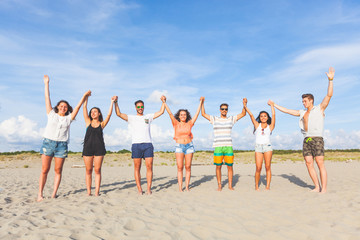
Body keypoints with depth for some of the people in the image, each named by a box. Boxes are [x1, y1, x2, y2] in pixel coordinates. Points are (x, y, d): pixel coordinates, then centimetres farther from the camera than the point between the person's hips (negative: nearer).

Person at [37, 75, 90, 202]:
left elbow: (78, 107, 11)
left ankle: (54, 194, 7)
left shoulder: (68, 118, 13)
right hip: (48, 142, -1)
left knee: (58, 171, 1)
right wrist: (46, 83, 12)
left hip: (62, 145, 1)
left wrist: (84, 96, 7)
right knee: (44, 170, -3)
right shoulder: (52, 114, 10)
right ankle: (40, 194, 3)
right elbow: (47, 99, 11)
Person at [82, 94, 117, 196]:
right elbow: (84, 109, 8)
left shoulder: (102, 124, 9)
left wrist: (112, 102, 1)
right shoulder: (88, 122, 11)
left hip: (99, 148, -1)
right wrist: (86, 98, 9)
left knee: (97, 170, 1)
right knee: (88, 170, 3)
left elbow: (109, 114, 0)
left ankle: (97, 192, 5)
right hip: (88, 147, 1)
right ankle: (88, 192, 11)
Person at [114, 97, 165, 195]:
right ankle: (139, 189, 6)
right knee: (137, 167, 0)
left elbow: (161, 112, 19)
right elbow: (119, 114, 4)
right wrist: (115, 103, -2)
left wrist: (163, 102, 14)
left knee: (149, 166, -5)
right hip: (136, 144, -1)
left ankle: (149, 189, 0)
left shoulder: (148, 117, 20)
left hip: (148, 144, 1)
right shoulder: (131, 118, 14)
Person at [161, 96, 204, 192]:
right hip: (179, 147, -1)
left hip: (189, 146, 2)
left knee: (188, 167, 1)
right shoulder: (176, 124, 4)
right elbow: (170, 113, -3)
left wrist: (201, 102, 5)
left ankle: (187, 187, 7)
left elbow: (197, 113, 6)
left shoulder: (189, 124, 8)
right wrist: (164, 102, -10)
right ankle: (180, 188, -1)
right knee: (180, 167, -5)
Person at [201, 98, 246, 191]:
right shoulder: (214, 119, 10)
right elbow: (203, 114, 8)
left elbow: (243, 113, 12)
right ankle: (219, 185, 12)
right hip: (218, 147, -1)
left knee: (230, 166, 2)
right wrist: (202, 103, 3)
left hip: (228, 146, 1)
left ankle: (230, 185, 11)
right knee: (218, 166, 2)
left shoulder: (231, 119, 12)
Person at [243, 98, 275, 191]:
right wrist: (245, 106, 2)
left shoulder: (270, 126, 12)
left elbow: (273, 115, 6)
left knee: (268, 167, -2)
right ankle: (256, 186, 6)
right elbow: (251, 115, 7)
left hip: (267, 146, 0)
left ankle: (268, 186, 2)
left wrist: (272, 105, 11)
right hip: (258, 147, 0)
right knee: (258, 168, -6)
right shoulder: (257, 125, 13)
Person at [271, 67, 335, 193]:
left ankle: (324, 189, -8)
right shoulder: (302, 113, 20)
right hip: (306, 140, 6)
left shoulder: (320, 108, 6)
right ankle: (317, 187, 6)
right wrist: (274, 105, 24)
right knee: (309, 164, -1)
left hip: (317, 139, -5)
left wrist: (330, 80, -14)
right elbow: (286, 110, 24)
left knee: (320, 163, -10)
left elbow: (329, 95, -4)